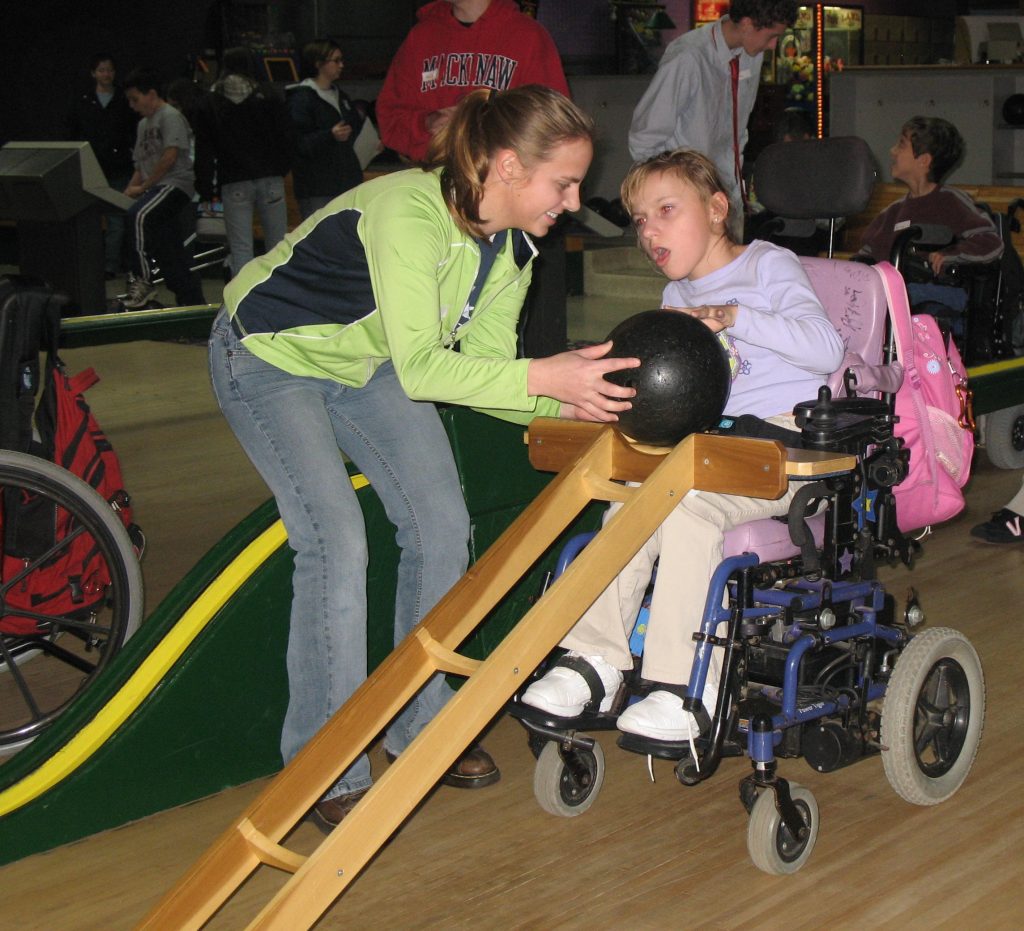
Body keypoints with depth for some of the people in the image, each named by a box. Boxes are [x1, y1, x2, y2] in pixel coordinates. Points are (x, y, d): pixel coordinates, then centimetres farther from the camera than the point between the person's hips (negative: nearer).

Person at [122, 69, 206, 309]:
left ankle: (142, 280, -29)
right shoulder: (143, 124, 23)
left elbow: (170, 156, -15)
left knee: (137, 215, -33)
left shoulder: (170, 117, -5)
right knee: (172, 258, 6)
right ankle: (194, 303, 11)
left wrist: (143, 187, -12)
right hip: (156, 190, 9)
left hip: (174, 184, -9)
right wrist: (129, 191, 6)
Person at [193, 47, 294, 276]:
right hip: (270, 178, 1)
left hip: (233, 183, 0)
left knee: (240, 247, 0)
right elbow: (285, 135, 2)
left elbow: (204, 149, 3)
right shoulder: (268, 95, 3)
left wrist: (205, 186, 6)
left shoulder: (210, 102, 5)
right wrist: (283, 168, 12)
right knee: (277, 243, 8)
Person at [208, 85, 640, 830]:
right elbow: (419, 366, -40)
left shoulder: (511, 248, -10)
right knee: (337, 542, -19)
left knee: (441, 525, -1)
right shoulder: (408, 212, -36)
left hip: (365, 364, 8)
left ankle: (420, 727, 16)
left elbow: (481, 364, -11)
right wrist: (545, 376, -44)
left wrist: (571, 400, -26)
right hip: (269, 357, -8)